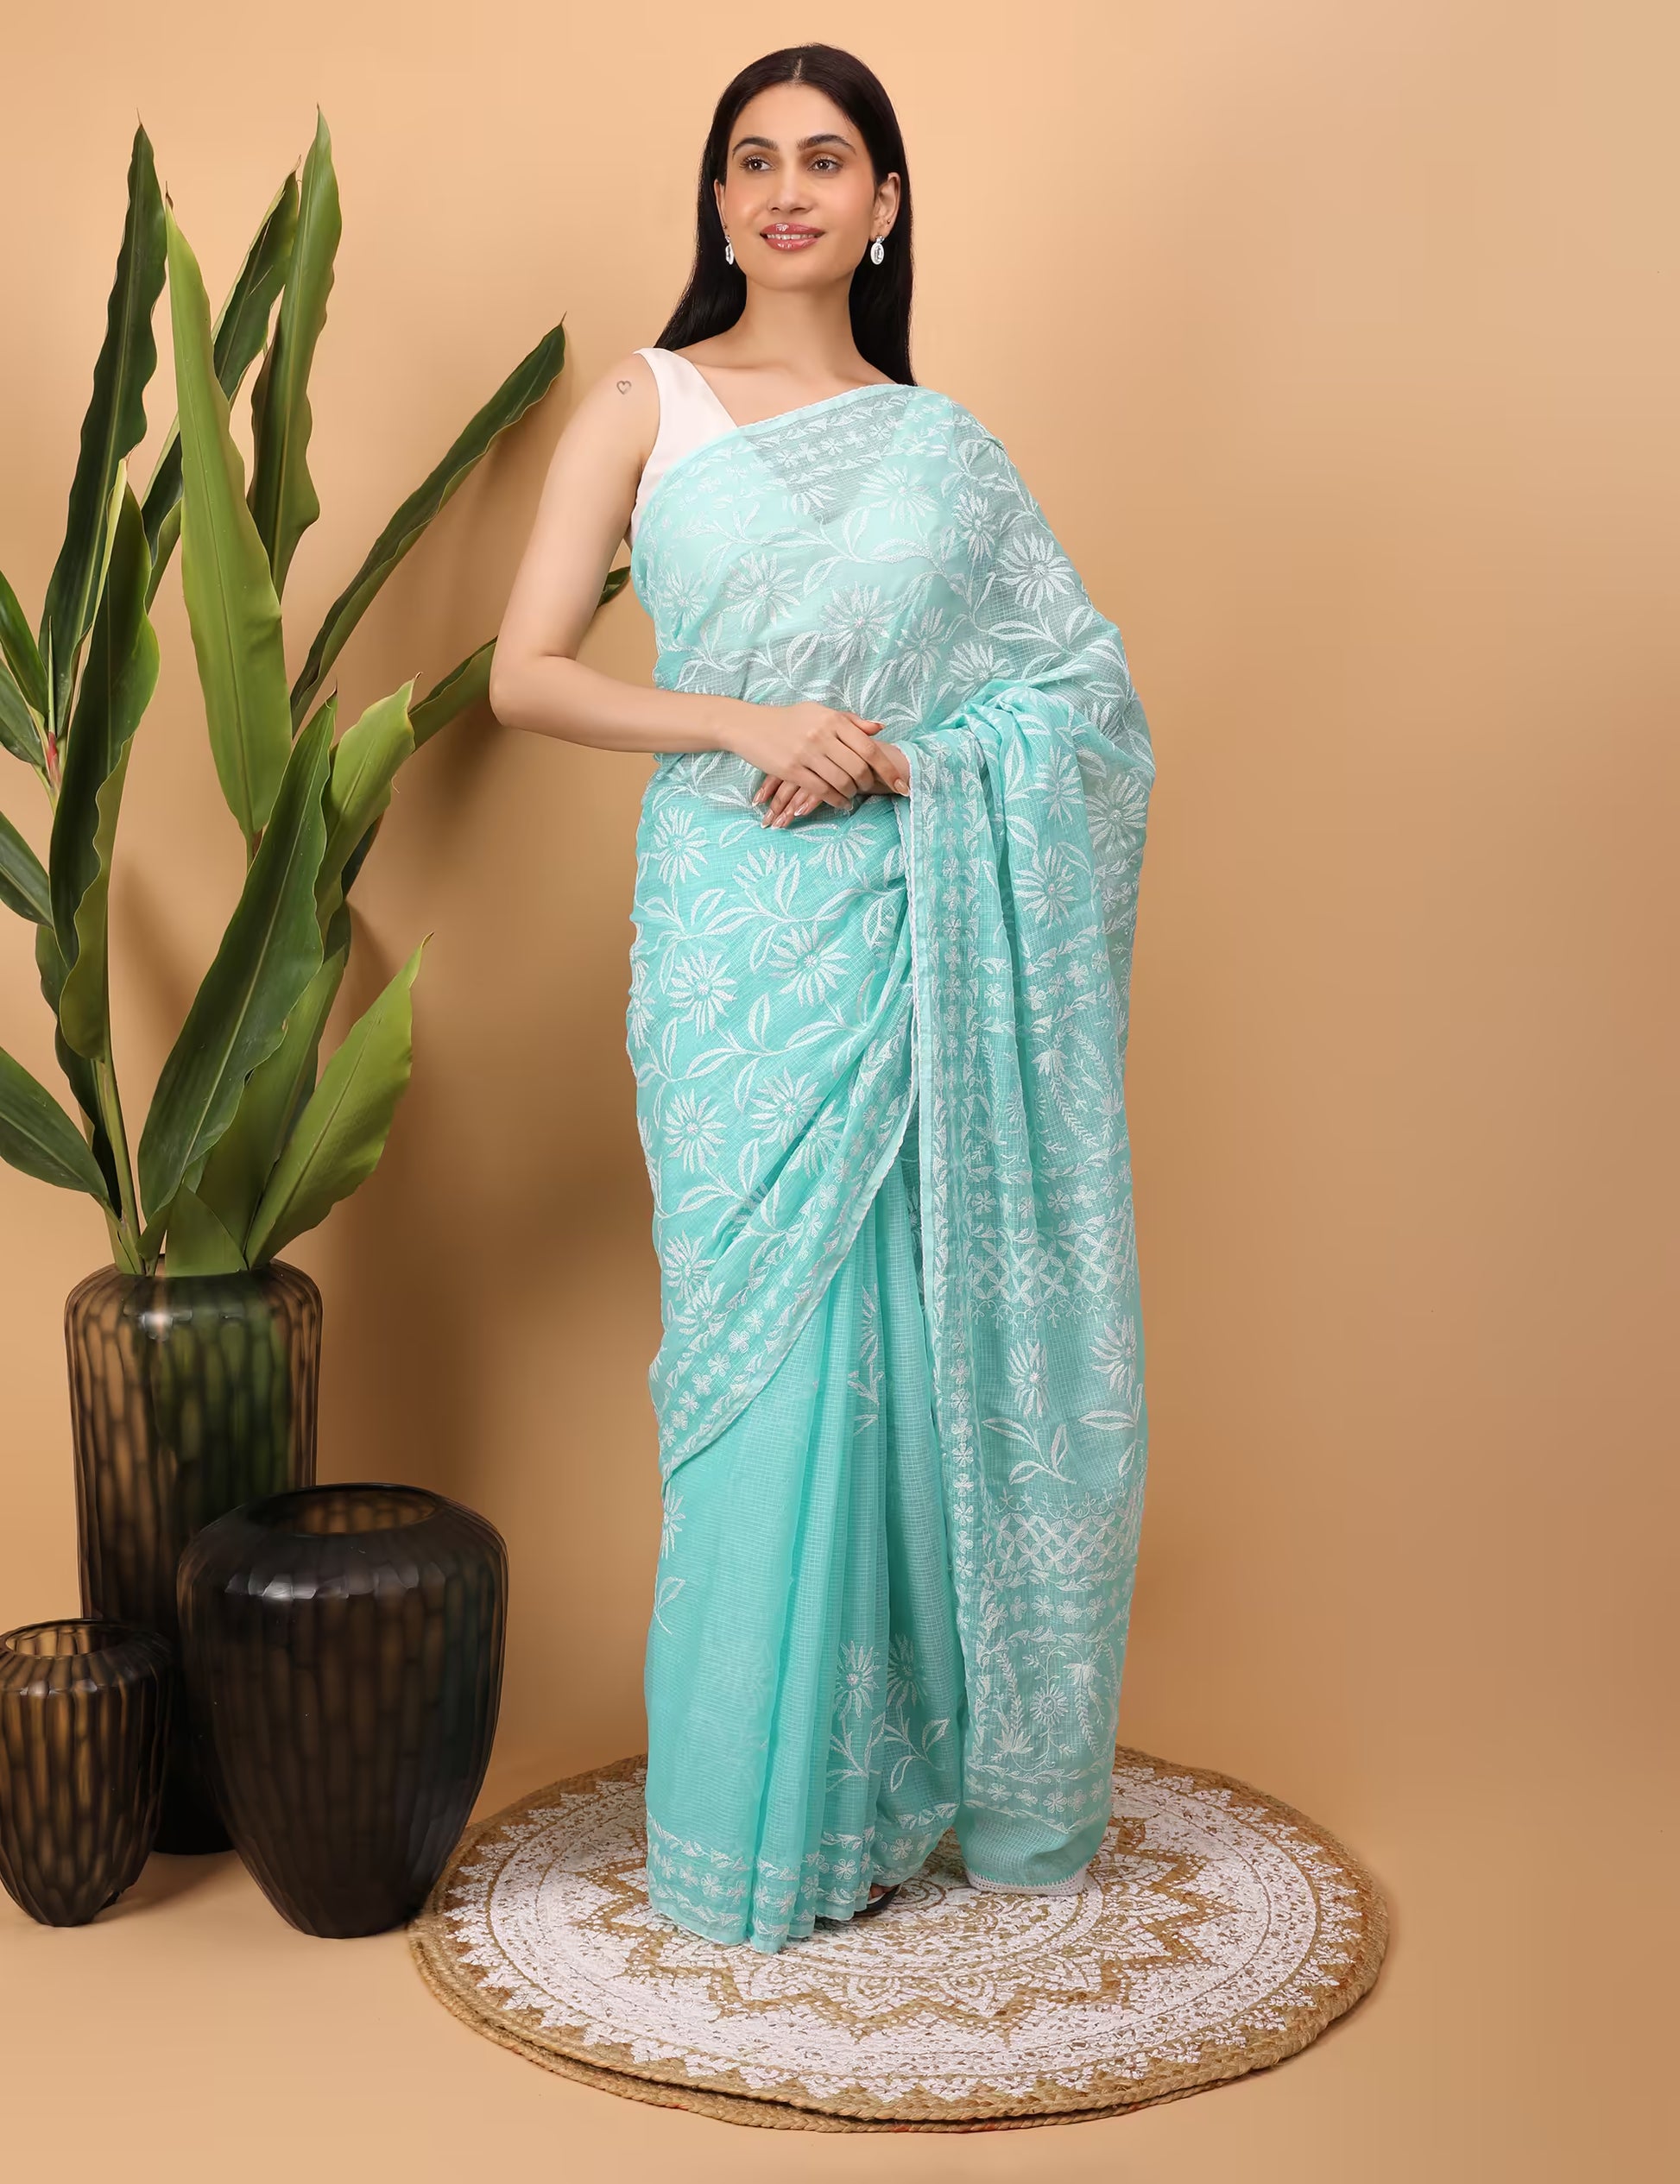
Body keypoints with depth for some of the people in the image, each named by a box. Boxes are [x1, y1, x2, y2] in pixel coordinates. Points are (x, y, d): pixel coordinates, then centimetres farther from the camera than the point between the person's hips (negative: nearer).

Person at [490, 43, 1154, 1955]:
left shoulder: (936, 438, 13)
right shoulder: (646, 406, 7)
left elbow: (1083, 688, 8)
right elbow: (525, 674, -2)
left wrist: (900, 760, -9)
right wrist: (746, 725, -15)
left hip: (939, 930, 3)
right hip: (748, 935, -2)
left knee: (943, 1339, 5)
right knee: (782, 1349, -2)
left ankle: (965, 1759, 21)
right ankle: (781, 1812, 11)